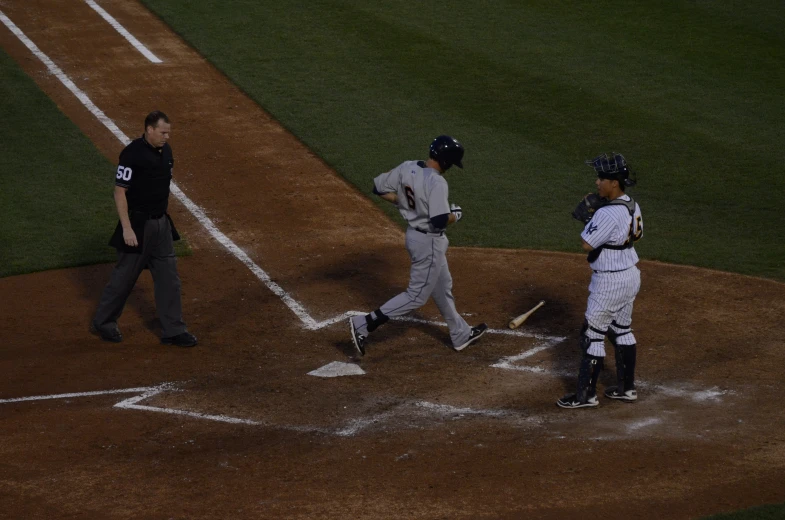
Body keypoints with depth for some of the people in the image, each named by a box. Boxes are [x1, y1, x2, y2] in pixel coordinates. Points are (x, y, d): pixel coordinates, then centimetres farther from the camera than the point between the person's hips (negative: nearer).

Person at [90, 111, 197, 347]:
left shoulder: (165, 151, 5)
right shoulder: (132, 154, -20)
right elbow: (120, 191, -19)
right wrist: (127, 229, -22)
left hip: (161, 223, 8)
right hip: (138, 224, -7)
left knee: (169, 278, 8)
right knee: (125, 275, 4)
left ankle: (173, 330, 14)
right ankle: (103, 322, 22)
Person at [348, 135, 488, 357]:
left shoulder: (406, 168, -5)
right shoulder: (436, 183, -28)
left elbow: (379, 187, 3)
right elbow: (439, 221, -32)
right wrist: (455, 215, -10)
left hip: (413, 233, 9)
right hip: (429, 242, -9)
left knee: (442, 288, 23)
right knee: (417, 295, 4)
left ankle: (461, 334, 39)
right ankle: (363, 324, 0)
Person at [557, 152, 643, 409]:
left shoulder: (608, 214, -26)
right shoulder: (632, 207, 3)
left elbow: (587, 244, -22)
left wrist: (589, 217, -7)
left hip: (610, 282, -9)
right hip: (631, 275, 9)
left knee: (592, 335, 0)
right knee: (622, 331, 19)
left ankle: (586, 394, 6)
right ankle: (627, 388, 27)